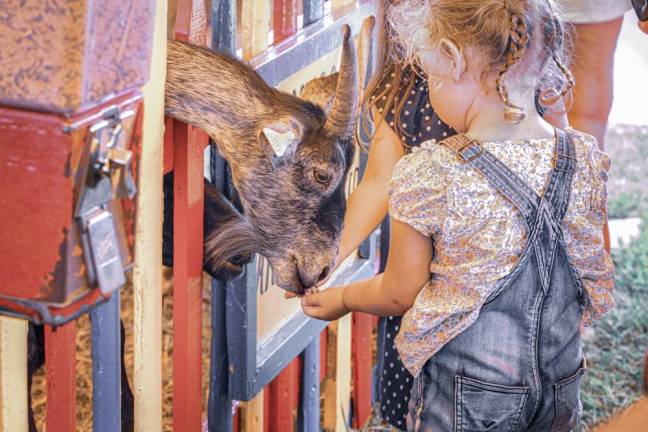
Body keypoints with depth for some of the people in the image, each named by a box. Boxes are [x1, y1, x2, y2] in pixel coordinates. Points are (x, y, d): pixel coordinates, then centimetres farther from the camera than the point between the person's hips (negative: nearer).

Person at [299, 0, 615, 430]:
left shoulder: (429, 174, -23)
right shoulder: (586, 156, -10)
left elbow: (401, 294, -10)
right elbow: (589, 268, 7)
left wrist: (342, 298, 12)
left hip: (464, 395, -4)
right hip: (563, 382, 4)